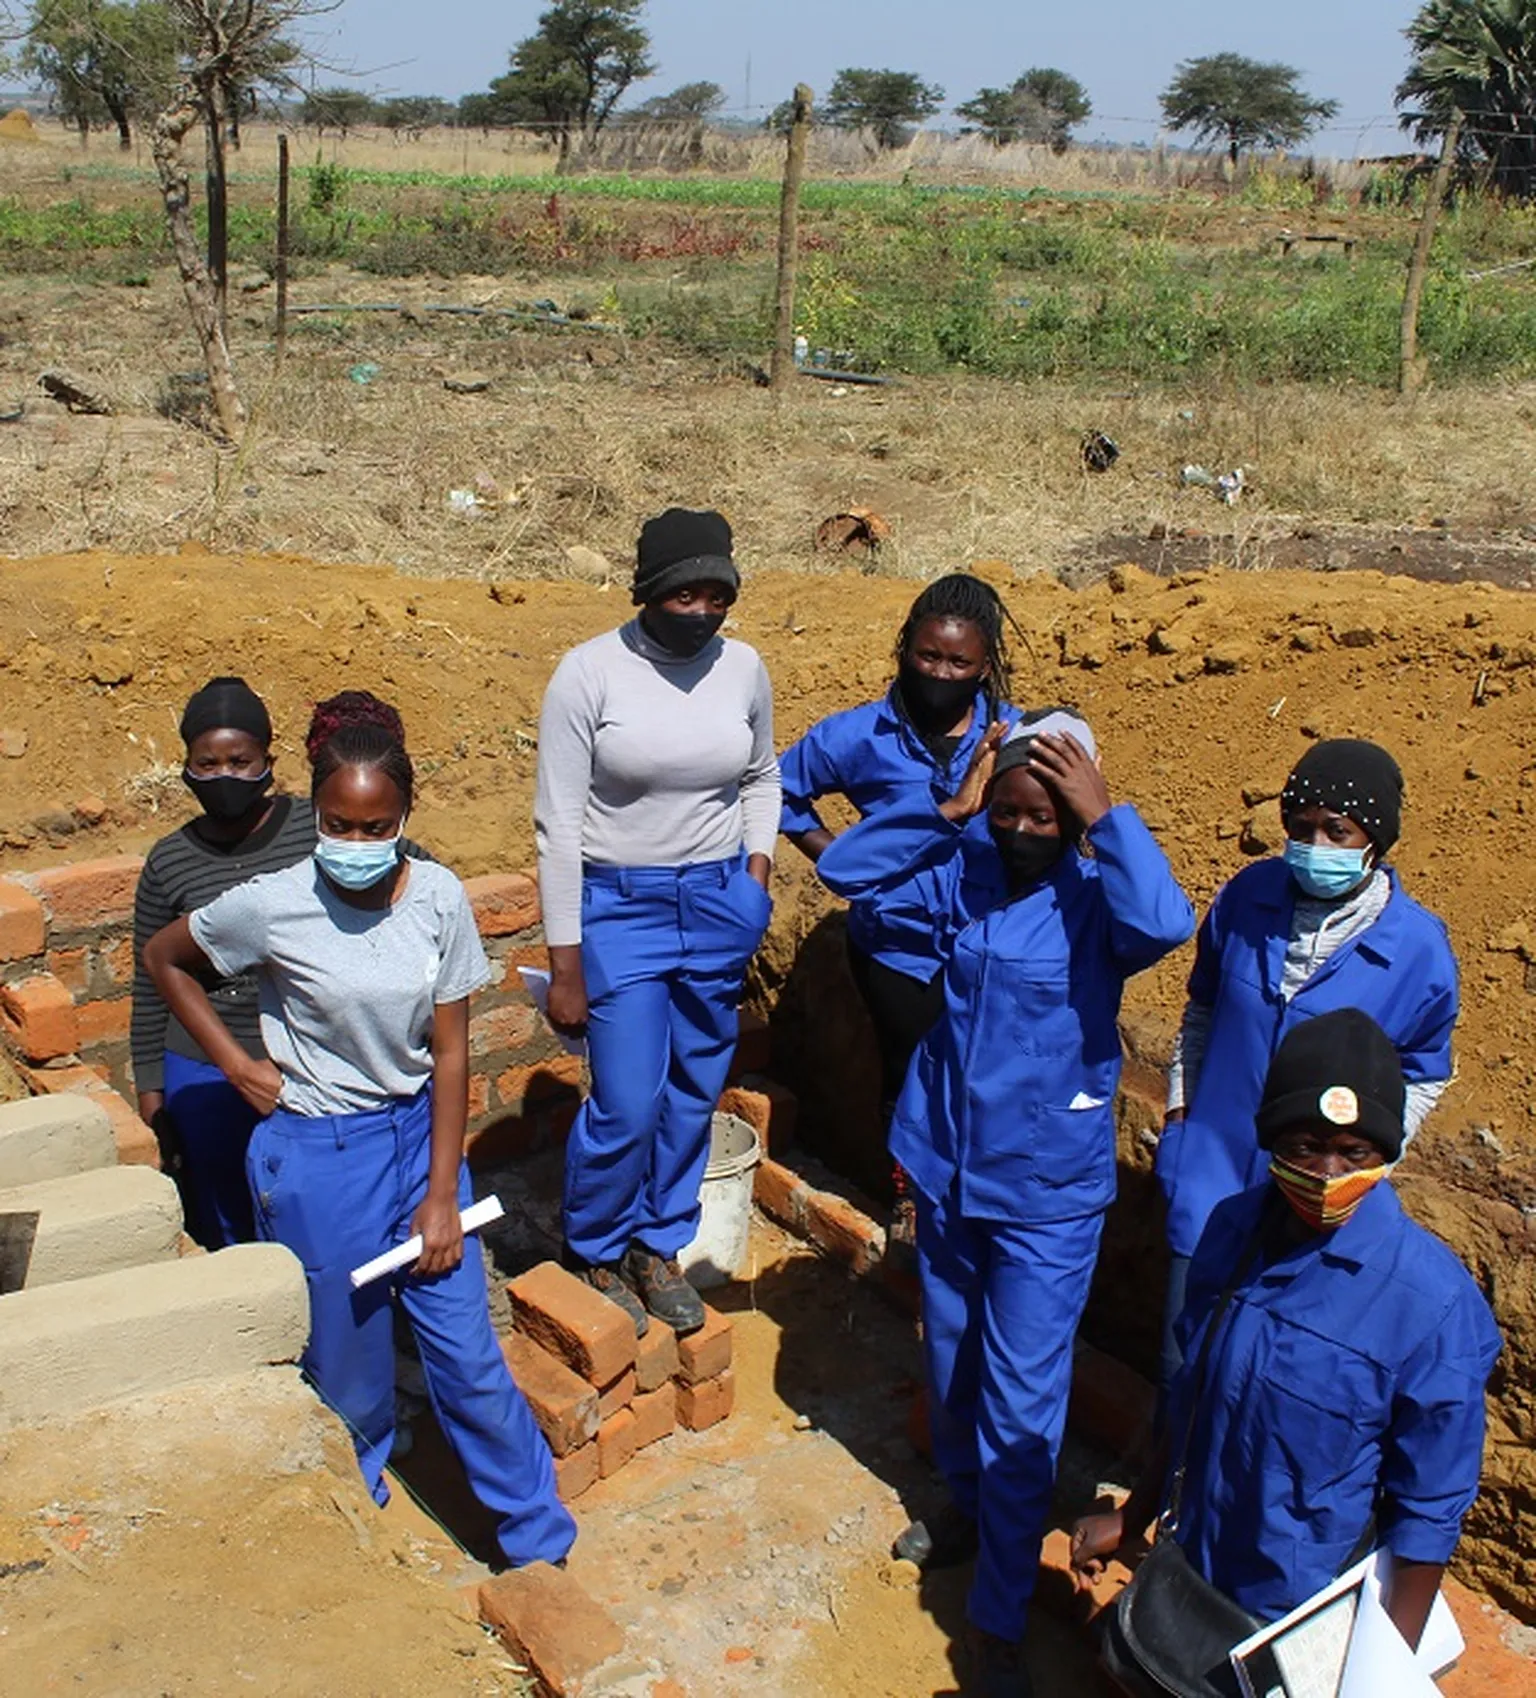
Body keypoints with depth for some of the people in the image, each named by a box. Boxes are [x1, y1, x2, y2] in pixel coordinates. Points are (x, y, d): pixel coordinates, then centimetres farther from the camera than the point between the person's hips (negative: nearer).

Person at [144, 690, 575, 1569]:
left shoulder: (438, 897, -10)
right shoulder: (274, 907, -15)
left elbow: (450, 1052, -6)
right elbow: (165, 959, 4)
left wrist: (442, 1193, -6)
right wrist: (239, 1066, -3)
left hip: (418, 1134, 2)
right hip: (318, 1157, -2)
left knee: (468, 1353, 5)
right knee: (347, 1353, 12)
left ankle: (540, 1542, 21)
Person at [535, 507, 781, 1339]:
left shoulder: (743, 667, 0)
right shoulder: (589, 671, -13)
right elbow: (558, 825, -11)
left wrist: (758, 864, 2)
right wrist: (564, 966, -11)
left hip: (718, 904, 4)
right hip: (620, 904, -4)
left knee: (694, 1095, 12)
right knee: (627, 1107, -4)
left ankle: (659, 1245, 34)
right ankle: (595, 1252, 24)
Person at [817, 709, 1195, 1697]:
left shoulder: (1097, 901, -16)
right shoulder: (958, 875, -5)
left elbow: (1167, 923, -38)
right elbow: (845, 868, -10)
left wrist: (1108, 818, -29)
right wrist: (950, 807, -15)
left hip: (1047, 1197, -4)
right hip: (946, 1173, 5)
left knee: (1021, 1405, 3)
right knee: (952, 1369, 24)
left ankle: (1000, 1615, 20)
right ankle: (967, 1506, 50)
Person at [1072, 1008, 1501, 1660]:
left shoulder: (1434, 1305, -25)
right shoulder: (1235, 1226, -9)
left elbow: (1430, 1513, -16)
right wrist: (1131, 1517, 13)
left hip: (1304, 1628, -5)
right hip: (1190, 1576, 5)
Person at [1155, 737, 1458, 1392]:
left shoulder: (1419, 950, -12)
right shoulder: (1247, 897, -6)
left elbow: (1421, 1077, 2)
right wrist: (1180, 1104, 7)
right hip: (1210, 1180, 3)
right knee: (1186, 1367, 16)